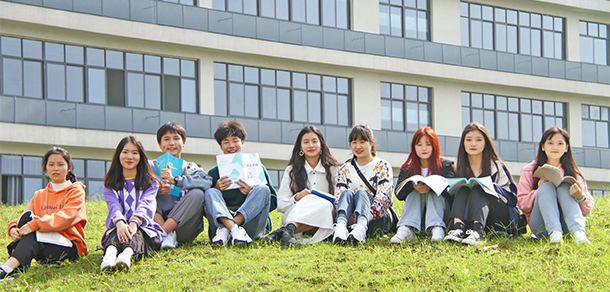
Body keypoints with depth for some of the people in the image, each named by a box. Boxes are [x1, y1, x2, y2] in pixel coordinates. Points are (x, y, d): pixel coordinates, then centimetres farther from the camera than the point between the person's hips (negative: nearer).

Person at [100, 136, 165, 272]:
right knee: (119, 231, -36)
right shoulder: (110, 184, 17)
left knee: (135, 234, -37)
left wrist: (134, 224, -31)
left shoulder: (151, 183, 14)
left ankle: (127, 255, -72)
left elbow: (145, 205, -7)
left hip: (144, 229, 0)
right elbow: (114, 206, -5)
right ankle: (110, 254, -70)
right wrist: (120, 223, -31)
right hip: (116, 228, 1)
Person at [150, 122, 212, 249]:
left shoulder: (190, 167, 12)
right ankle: (167, 234, -34)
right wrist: (157, 188, -22)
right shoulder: (153, 166, 15)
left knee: (197, 193, -23)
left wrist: (174, 180, -21)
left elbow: (207, 182, -12)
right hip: (158, 222, 1)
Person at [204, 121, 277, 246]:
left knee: (262, 189, -21)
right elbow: (204, 206, 8)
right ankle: (234, 230, -52)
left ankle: (225, 229, -41)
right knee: (210, 192, -21)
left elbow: (273, 203, 7)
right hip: (222, 220, 0)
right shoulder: (214, 173, 16)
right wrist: (217, 189, -10)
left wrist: (252, 192, -11)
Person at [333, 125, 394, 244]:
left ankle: (360, 228, -64)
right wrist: (349, 216, -16)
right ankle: (341, 226, -60)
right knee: (347, 193, -26)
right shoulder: (345, 169, 20)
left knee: (361, 192, -30)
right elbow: (338, 194, 6)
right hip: (350, 219, 2)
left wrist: (368, 214, -23)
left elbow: (384, 195, -5)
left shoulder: (382, 166, 11)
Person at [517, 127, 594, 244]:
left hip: (568, 225, 0)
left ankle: (578, 233, -48)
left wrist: (581, 197, -18)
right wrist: (539, 190, -14)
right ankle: (554, 233, -49)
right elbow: (523, 204, 4)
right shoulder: (530, 171, 10)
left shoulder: (573, 172, 11)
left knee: (564, 187, -22)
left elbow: (587, 210, 5)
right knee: (547, 186, -22)